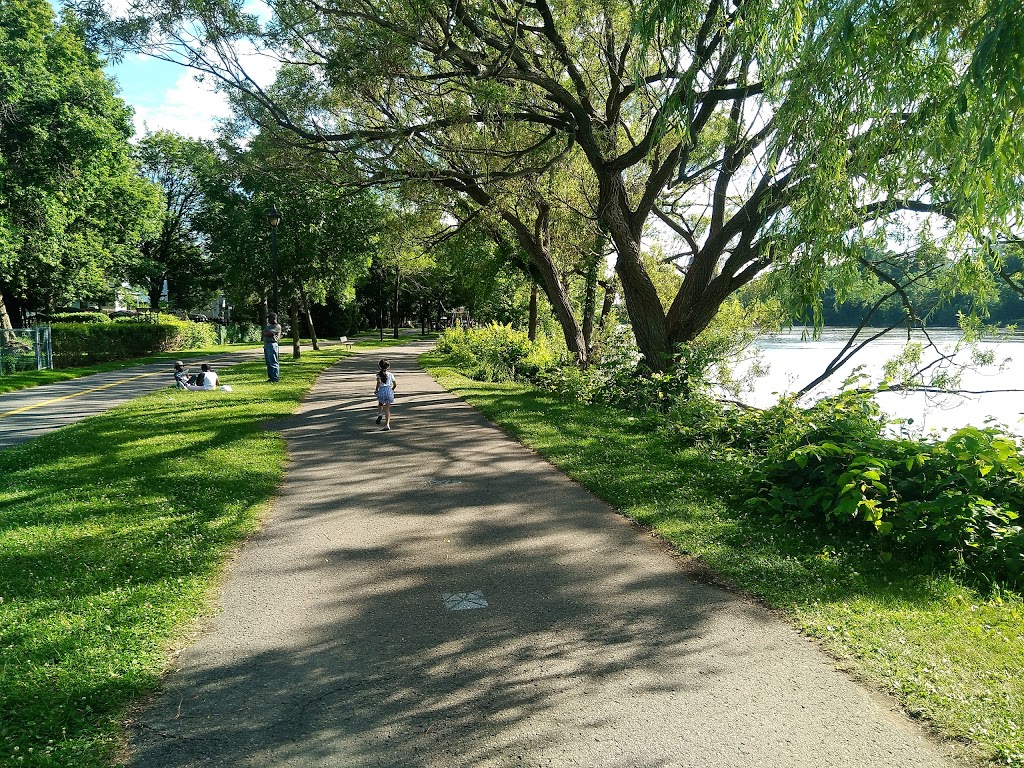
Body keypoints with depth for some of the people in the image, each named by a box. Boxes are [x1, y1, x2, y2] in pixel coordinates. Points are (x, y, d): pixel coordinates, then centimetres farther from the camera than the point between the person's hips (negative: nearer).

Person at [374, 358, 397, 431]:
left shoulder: (379, 374, 2)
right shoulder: (390, 374, 10)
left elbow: (379, 382, -15)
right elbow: (395, 384, 11)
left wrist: (376, 390, -2)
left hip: (381, 391, -1)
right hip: (389, 391, 1)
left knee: (380, 404, 27)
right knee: (387, 409, 5)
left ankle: (380, 414, -4)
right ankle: (387, 425, -3)